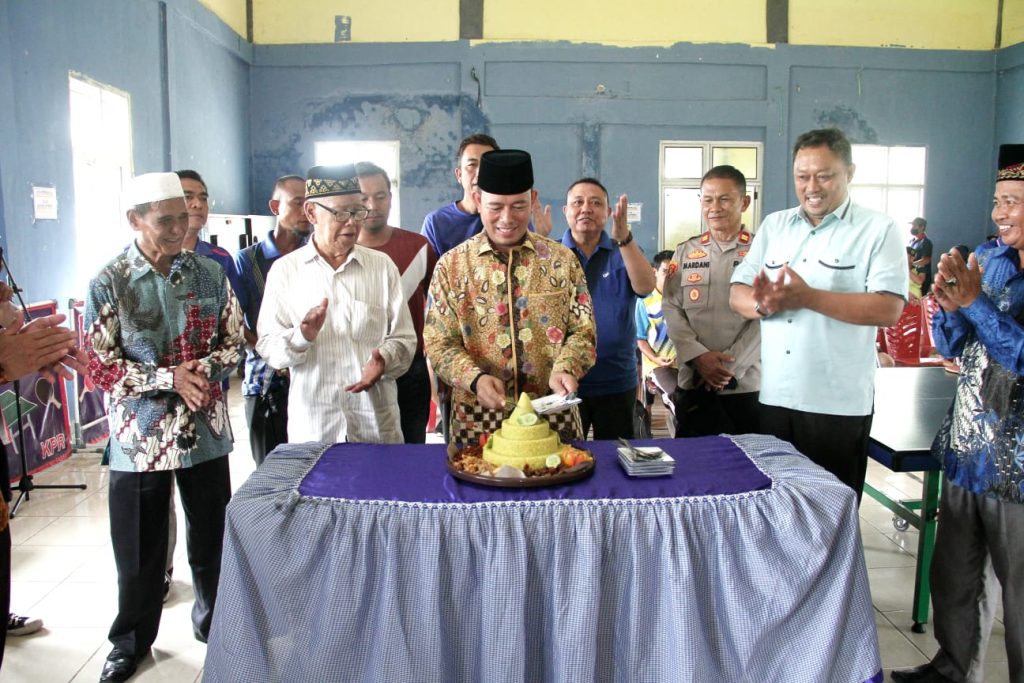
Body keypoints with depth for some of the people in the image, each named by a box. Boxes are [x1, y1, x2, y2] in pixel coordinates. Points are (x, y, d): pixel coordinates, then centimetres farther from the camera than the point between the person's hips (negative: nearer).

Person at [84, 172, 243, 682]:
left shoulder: (210, 275, 0)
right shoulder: (107, 284, -8)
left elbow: (234, 341, 5)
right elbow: (99, 367, -9)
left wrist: (205, 368, -15)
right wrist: (169, 378, -20)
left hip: (205, 431, 2)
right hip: (139, 436, -2)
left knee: (212, 536, 15)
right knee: (138, 548, 12)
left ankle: (214, 620, 38)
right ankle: (131, 641, 33)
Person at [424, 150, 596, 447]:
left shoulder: (563, 260, 1)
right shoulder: (452, 265, -1)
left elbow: (582, 331, 2)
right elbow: (439, 342, -2)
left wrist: (564, 370, -18)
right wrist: (475, 378, -20)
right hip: (478, 419, 0)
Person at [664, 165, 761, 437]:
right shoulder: (685, 252, 10)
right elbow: (672, 310, 3)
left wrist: (731, 365, -14)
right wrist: (699, 356, -11)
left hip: (747, 384, -2)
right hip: (694, 384, 2)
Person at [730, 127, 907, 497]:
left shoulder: (878, 230, -3)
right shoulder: (774, 225, 12)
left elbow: (888, 309, -14)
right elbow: (737, 294, 7)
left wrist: (809, 297, -20)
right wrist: (763, 304, -16)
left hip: (839, 404, -4)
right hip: (774, 397, 4)